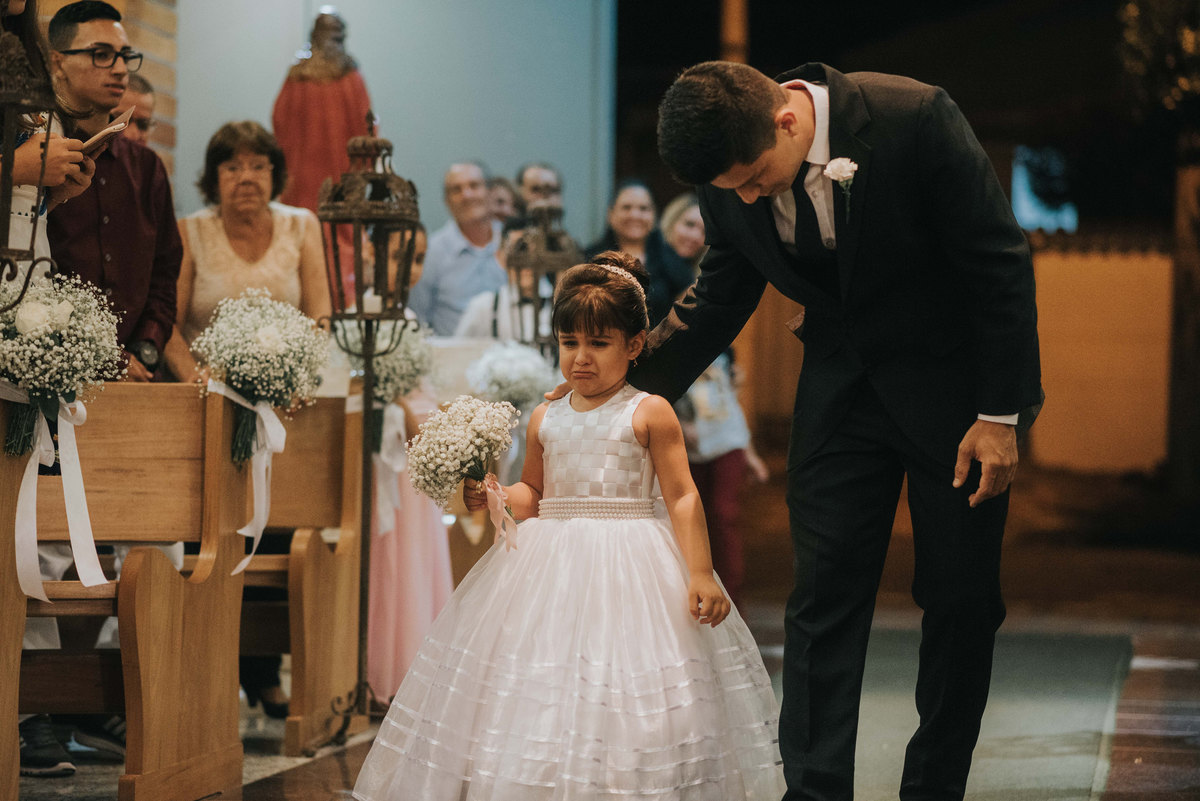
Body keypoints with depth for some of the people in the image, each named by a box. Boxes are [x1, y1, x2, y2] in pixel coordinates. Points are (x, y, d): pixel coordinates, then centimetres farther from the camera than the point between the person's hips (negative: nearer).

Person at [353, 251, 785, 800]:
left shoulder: (648, 414, -2)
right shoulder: (545, 420, 11)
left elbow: (683, 497, -4)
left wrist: (700, 574, -10)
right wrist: (490, 497, 1)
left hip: (629, 570, -4)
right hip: (551, 568, 4)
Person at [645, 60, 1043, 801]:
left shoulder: (916, 119, -27)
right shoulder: (731, 174, -13)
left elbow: (1000, 264, -18)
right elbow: (719, 299, 4)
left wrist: (1000, 415, -16)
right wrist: (629, 383, -9)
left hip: (953, 379, -3)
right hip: (843, 382, 3)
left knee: (961, 597, 4)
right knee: (824, 593, -3)